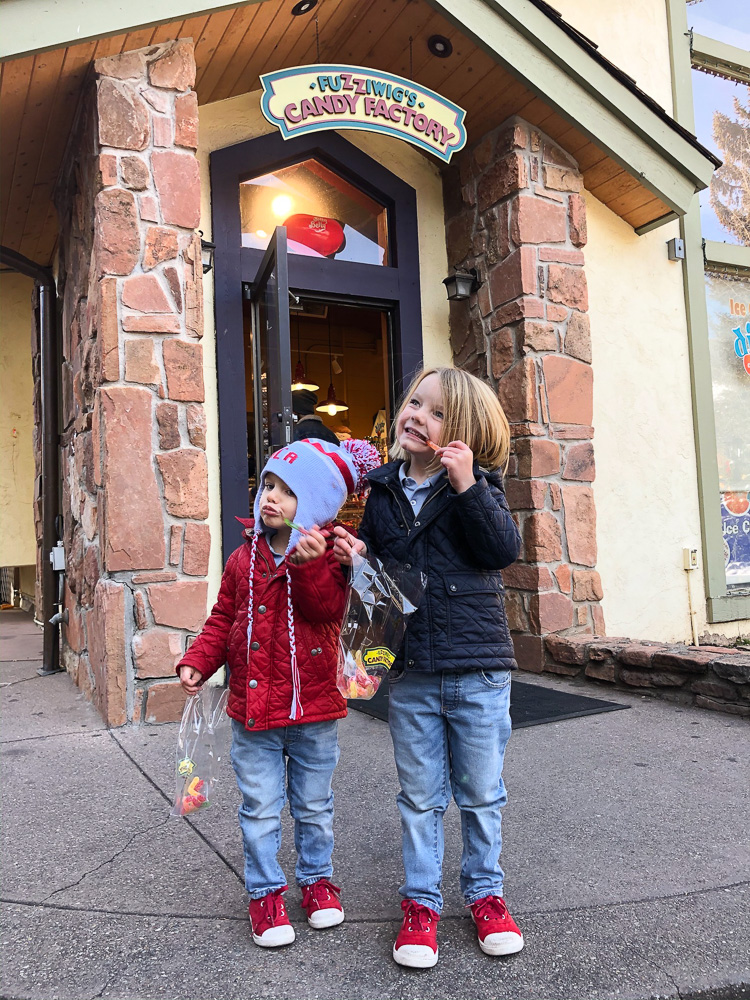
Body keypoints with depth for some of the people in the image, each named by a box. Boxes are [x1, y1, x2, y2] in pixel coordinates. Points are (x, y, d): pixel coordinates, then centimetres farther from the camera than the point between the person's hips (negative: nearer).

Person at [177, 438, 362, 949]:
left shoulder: (325, 556, -7)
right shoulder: (245, 558, 4)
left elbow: (329, 608, -23)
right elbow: (223, 619, 9)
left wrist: (309, 564, -36)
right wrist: (198, 661, -3)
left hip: (313, 712, -2)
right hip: (253, 712, 2)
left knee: (314, 806, 16)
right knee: (260, 809, 11)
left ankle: (317, 878, 38)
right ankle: (266, 892, 29)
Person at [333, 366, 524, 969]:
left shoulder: (477, 486, -4)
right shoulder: (382, 490, 5)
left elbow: (504, 550, -18)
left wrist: (467, 487, -24)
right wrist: (356, 557, -7)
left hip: (478, 669, -2)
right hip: (410, 674, 2)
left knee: (481, 793, 14)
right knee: (420, 796, 14)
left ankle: (485, 892, 35)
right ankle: (421, 903, 31)